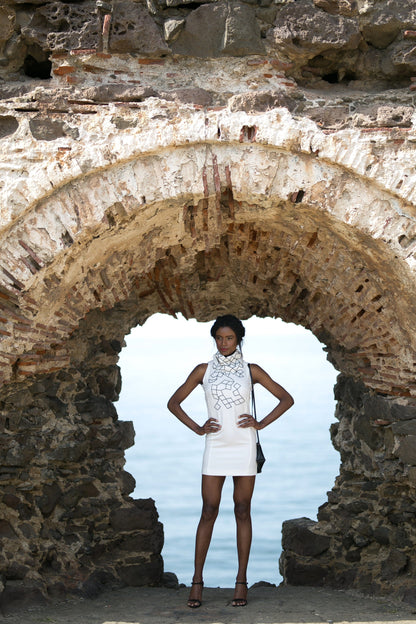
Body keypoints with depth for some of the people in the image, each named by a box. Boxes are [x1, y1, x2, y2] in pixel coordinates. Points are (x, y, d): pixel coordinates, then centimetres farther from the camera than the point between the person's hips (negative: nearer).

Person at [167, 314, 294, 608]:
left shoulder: (251, 371, 4)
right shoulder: (204, 371, 6)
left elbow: (286, 399, 8)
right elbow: (174, 402, 11)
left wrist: (261, 423, -2)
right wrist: (197, 428, 1)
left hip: (244, 446, 0)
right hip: (215, 446, 0)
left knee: (243, 511, 2)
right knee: (209, 511, -2)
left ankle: (241, 582, 7)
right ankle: (197, 581, 2)